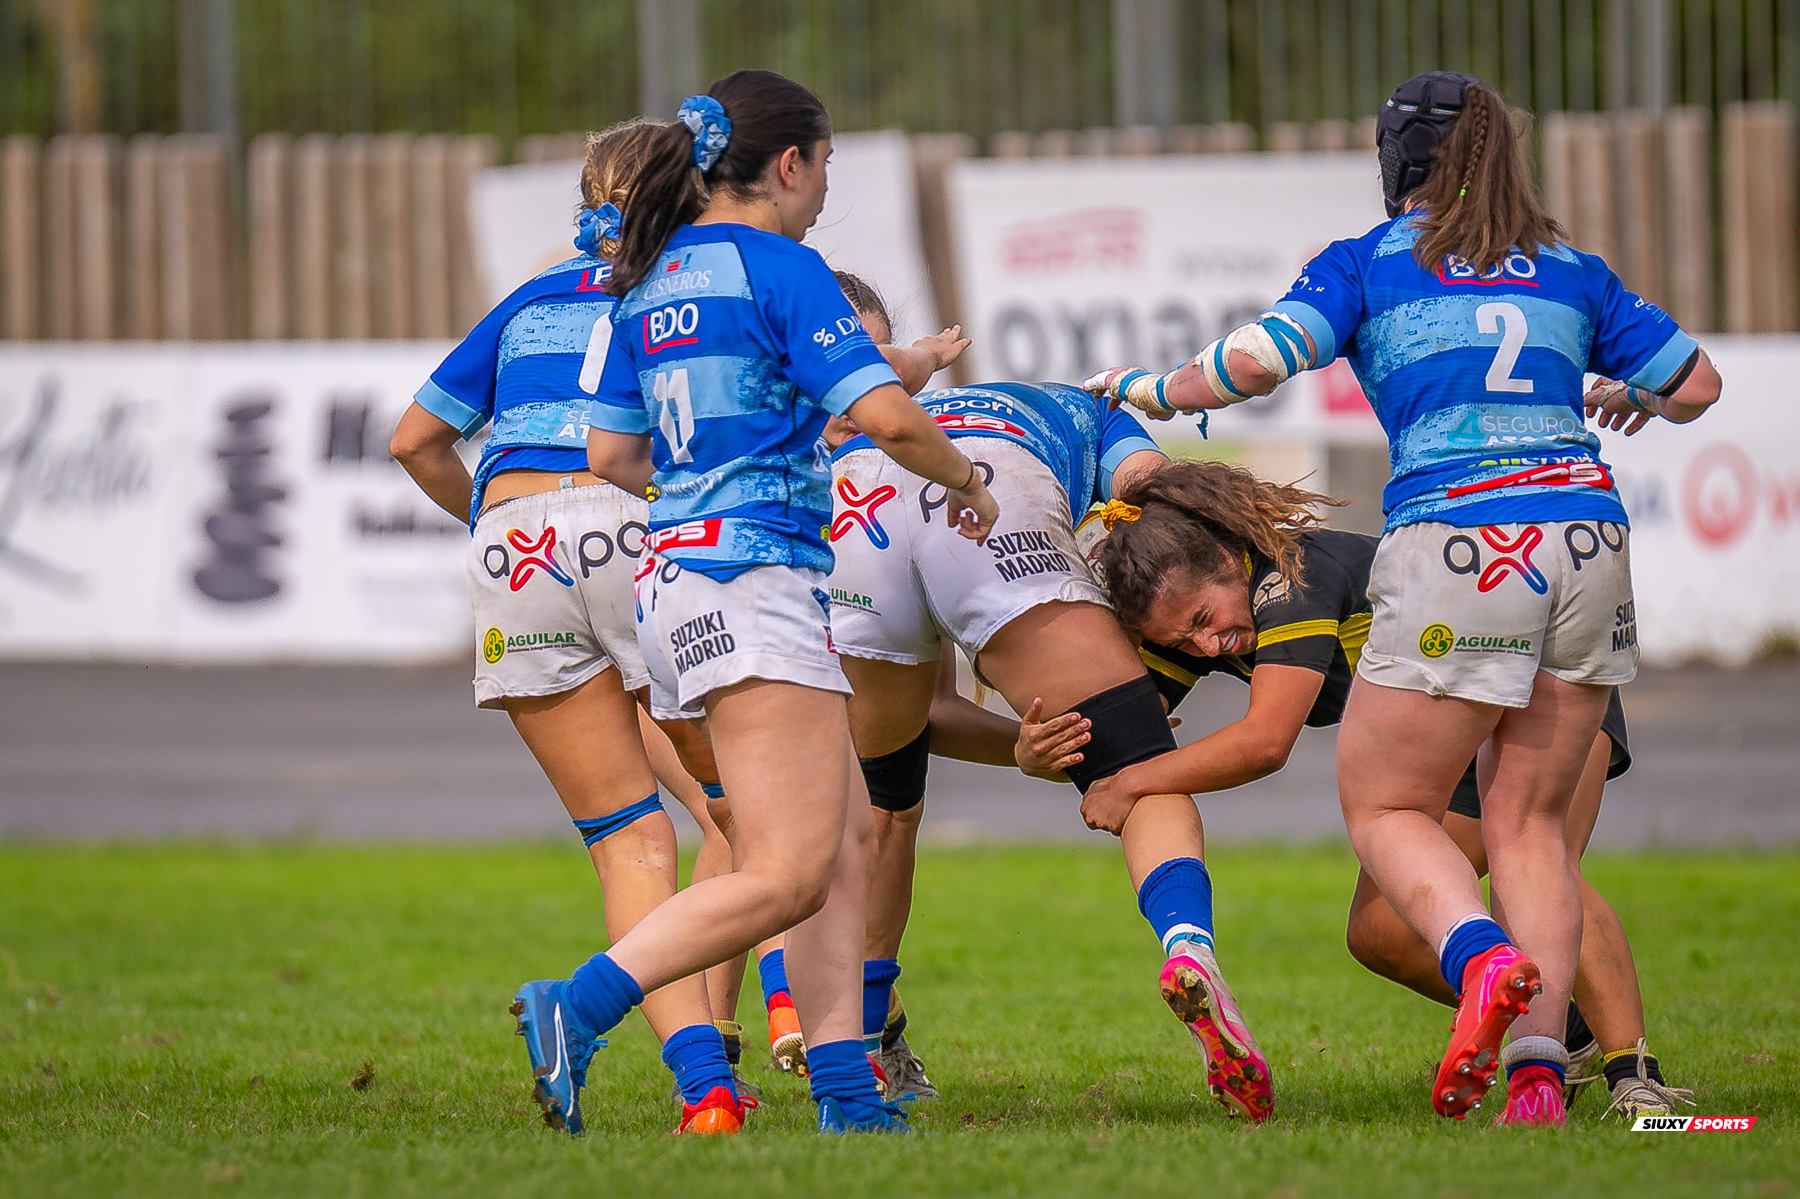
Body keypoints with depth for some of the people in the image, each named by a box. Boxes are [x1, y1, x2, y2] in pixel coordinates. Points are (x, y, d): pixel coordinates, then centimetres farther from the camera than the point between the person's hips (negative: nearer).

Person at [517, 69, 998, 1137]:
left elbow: (611, 456, 21)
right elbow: (887, 416, -15)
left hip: (677, 572, 9)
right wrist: (967, 483, 4)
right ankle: (577, 1009, -22)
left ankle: (846, 1091, 5)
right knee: (788, 875, -14)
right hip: (753, 578, -9)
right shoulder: (779, 268, -8)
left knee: (848, 840, 11)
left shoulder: (653, 279, 16)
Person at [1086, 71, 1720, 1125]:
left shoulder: (1368, 263, 8)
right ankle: (1539, 1067, -5)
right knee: (1528, 820, 11)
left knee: (1386, 804, 8)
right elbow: (1696, 385, 22)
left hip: (1458, 543, -4)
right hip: (1588, 536, 4)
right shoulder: (1569, 270, 18)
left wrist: (1150, 391, 13)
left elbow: (1253, 363, -5)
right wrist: (1627, 397, 44)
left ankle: (1486, 959, -22)